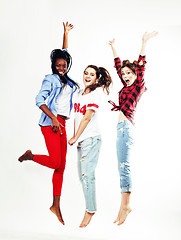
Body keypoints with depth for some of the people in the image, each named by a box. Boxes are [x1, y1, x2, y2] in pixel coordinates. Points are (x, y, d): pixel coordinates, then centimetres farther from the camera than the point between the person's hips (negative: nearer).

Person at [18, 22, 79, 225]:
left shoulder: (67, 81, 18)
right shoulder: (50, 79, 0)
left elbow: (64, 53, 30)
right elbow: (39, 100, -9)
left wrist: (66, 33, 36)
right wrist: (53, 118, -17)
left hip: (62, 124, 7)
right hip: (50, 123, -7)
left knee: (61, 166, 4)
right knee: (55, 162, -13)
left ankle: (56, 205, 11)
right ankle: (30, 155, 15)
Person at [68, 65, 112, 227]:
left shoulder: (95, 94, -6)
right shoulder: (80, 94, 16)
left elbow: (87, 118, -11)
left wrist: (75, 138, -9)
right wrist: (74, 136, 10)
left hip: (91, 138, -8)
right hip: (81, 140, 8)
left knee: (87, 174, -9)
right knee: (82, 174, 10)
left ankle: (90, 210, 1)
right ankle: (90, 206, 22)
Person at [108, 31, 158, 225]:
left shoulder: (138, 86, 0)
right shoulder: (127, 87, 19)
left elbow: (141, 66, -13)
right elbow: (118, 66, 29)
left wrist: (144, 43, -20)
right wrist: (114, 49, 35)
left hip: (126, 126, -9)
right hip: (123, 127, 9)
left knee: (123, 165, -11)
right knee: (123, 166, 7)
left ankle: (125, 204, -8)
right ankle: (125, 204, 11)